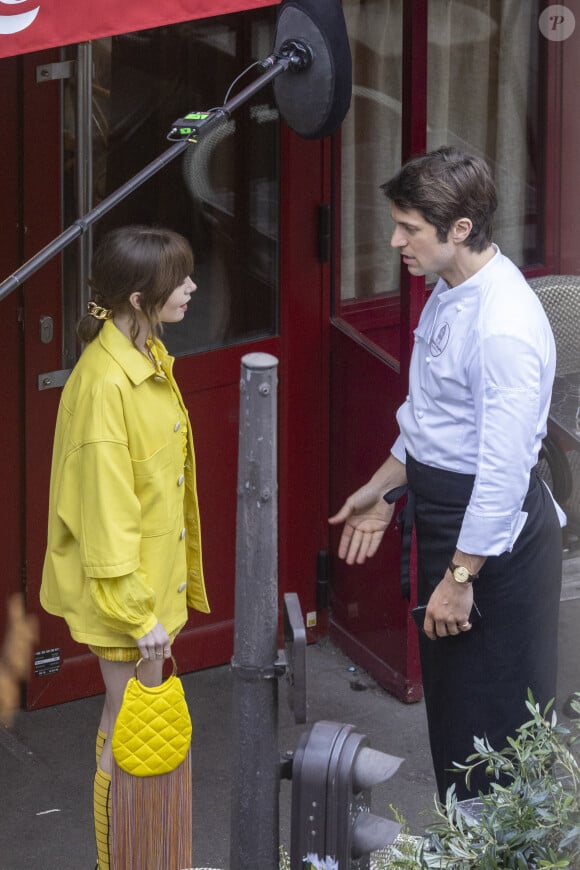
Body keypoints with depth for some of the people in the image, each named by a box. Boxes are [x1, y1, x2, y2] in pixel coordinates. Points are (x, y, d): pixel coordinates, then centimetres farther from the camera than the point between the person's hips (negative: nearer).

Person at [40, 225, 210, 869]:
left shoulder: (147, 356, 3)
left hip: (157, 575, 9)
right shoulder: (105, 383, -26)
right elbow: (105, 510, -24)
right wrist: (138, 614, -22)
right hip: (124, 588, -9)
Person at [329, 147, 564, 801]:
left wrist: (460, 577, -24)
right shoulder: (449, 293, 4)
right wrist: (386, 490, 23)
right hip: (444, 511, 10)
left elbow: (504, 468, -28)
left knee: (495, 720, 2)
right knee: (449, 697, 21)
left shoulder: (504, 327, -28)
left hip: (492, 532, -10)